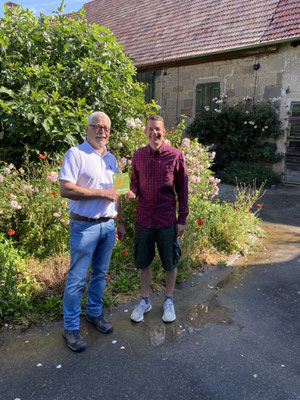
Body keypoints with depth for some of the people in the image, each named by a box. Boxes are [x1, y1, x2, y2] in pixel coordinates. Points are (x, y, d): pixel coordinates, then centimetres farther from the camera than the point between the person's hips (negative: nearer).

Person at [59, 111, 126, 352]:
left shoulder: (111, 159, 12)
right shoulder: (76, 154, -9)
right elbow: (65, 189, -19)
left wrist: (121, 221, 15)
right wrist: (101, 192, -18)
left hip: (108, 225, 6)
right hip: (84, 226, -6)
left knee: (101, 274, 17)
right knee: (77, 278, 3)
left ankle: (94, 312, 35)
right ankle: (71, 327, 19)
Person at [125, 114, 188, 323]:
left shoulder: (175, 155, -5)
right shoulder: (138, 155, 3)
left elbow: (182, 189, -2)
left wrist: (182, 219, -3)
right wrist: (132, 192, -13)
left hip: (167, 220, -2)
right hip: (144, 218, 3)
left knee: (170, 262, 11)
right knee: (143, 262, 13)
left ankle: (169, 301, 34)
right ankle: (145, 300, 34)